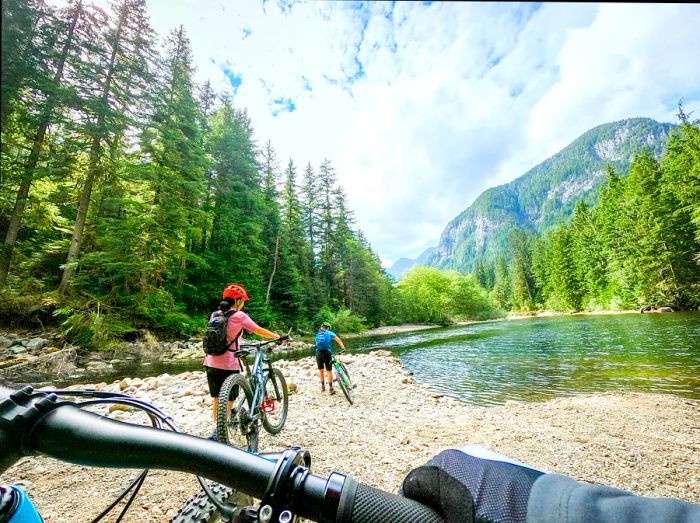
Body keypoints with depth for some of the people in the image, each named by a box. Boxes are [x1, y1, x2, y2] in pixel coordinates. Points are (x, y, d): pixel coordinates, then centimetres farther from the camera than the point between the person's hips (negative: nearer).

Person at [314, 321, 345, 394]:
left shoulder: (317, 334, 17)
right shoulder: (330, 333, 5)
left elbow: (317, 344, 18)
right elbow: (339, 341, 0)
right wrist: (343, 348, 3)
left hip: (318, 353, 3)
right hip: (327, 353, -3)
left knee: (320, 370, 20)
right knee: (329, 371, 8)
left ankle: (322, 386, 27)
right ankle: (331, 388, 10)